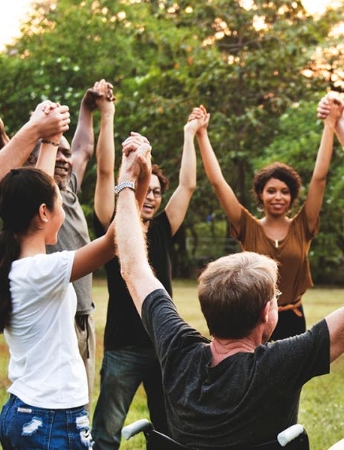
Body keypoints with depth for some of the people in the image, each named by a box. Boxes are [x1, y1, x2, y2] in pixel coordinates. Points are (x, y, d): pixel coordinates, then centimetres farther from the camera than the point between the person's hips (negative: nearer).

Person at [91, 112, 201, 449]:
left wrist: (189, 134, 15)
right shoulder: (112, 227, -3)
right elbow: (105, 170, -10)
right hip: (123, 347, -5)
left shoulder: (161, 231, 9)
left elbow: (187, 185, 11)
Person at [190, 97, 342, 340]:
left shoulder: (301, 228, -1)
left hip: (292, 320, 1)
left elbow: (319, 178, -6)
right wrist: (202, 134, -10)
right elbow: (218, 181, -7)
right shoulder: (249, 228, -3)